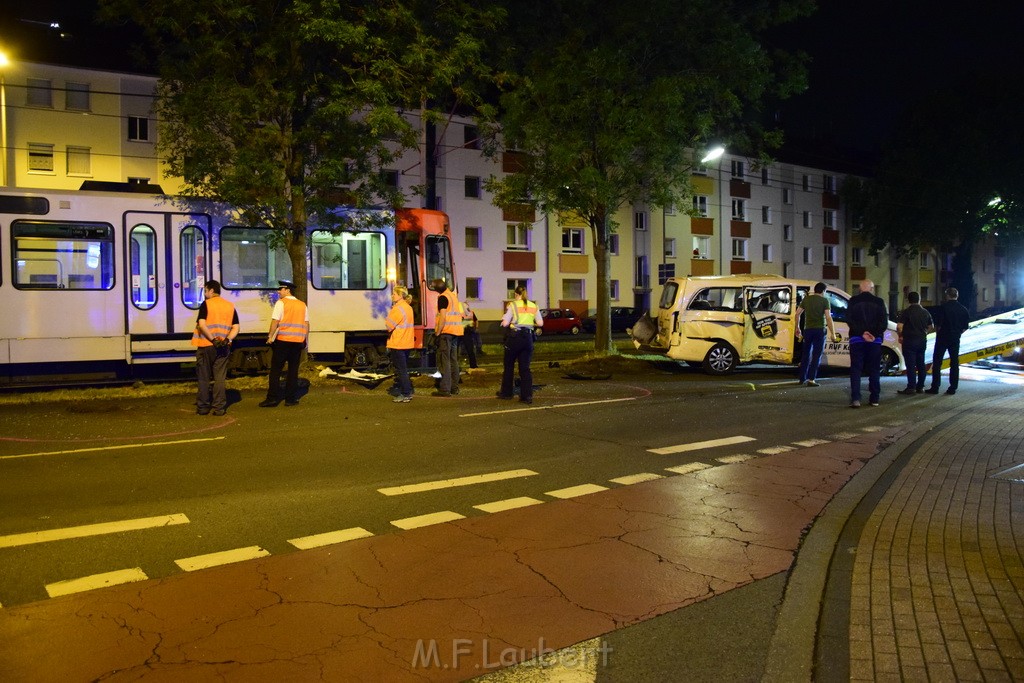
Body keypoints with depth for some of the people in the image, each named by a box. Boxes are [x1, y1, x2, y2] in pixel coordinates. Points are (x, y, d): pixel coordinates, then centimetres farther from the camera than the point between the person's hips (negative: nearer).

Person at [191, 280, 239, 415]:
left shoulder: (206, 304, -4)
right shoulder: (230, 306, 10)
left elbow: (202, 324, -16)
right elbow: (236, 328, 2)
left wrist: (213, 339, -15)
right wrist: (227, 339, -10)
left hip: (206, 346, -3)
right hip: (223, 348, 3)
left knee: (204, 377, 7)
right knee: (220, 377, 6)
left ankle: (203, 407, 11)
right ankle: (219, 407, 5)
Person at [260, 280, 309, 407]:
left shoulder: (281, 303, -5)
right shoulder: (302, 305, 11)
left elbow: (275, 321, -12)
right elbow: (306, 324, 8)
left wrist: (270, 336, -5)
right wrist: (305, 339, 15)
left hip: (282, 340, -4)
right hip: (298, 342, 4)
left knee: (276, 370, 3)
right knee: (293, 370, 8)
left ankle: (273, 398, 2)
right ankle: (291, 399, 9)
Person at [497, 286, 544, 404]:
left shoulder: (513, 305, -5)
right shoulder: (533, 306, 7)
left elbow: (505, 323, -11)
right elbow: (540, 323, 4)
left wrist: (503, 322, 11)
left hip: (514, 336, -3)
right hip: (528, 337, 3)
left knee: (509, 366, 13)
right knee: (525, 368, 7)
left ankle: (506, 393, 23)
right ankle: (527, 396, 1)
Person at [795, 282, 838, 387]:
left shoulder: (806, 299, 6)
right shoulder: (824, 300, -6)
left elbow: (797, 313, 7)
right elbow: (828, 317, -13)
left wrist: (797, 328, 18)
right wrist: (832, 333, -11)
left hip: (807, 330, 4)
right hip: (819, 330, -4)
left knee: (806, 354, 16)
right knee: (816, 356, -1)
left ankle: (802, 378, 20)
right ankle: (811, 379, -8)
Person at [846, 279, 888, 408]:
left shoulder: (853, 301, 3)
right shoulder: (879, 302, 4)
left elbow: (849, 320, -8)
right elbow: (884, 322, -5)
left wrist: (862, 333, -12)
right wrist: (875, 334, -10)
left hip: (857, 339, -1)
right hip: (875, 340, 1)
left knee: (856, 369, 0)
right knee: (874, 370, 10)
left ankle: (855, 398, -11)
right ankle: (874, 398, 11)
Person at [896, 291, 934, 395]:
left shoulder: (906, 312, -12)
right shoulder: (925, 312, 8)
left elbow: (899, 327, -19)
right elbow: (930, 327, 16)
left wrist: (900, 335, -3)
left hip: (909, 341, -6)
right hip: (922, 340, 6)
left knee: (910, 365, -5)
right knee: (921, 364, 13)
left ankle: (911, 387, -5)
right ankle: (920, 386, 18)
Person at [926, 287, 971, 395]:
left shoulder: (943, 307, -12)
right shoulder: (963, 309, 5)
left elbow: (938, 324, -14)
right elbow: (965, 327, 7)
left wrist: (937, 332, 3)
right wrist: (957, 333, 17)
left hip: (943, 337, -4)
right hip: (955, 339, 5)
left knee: (937, 363, 1)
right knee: (954, 363, 9)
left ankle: (935, 387, -1)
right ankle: (953, 388, 9)